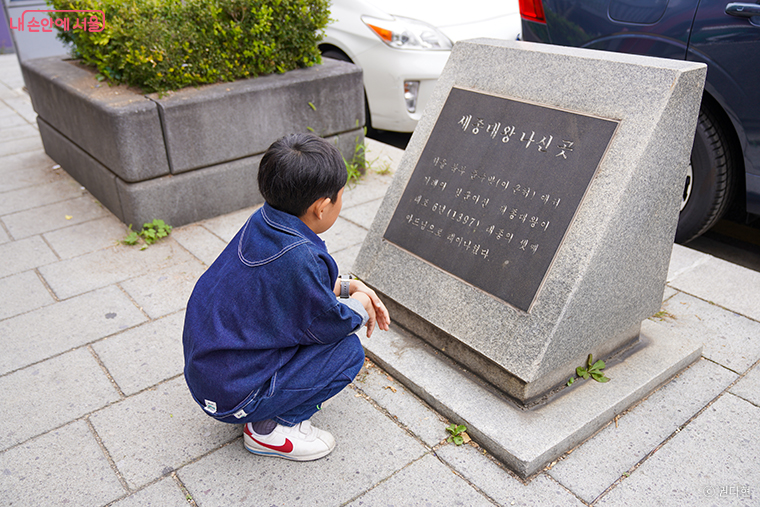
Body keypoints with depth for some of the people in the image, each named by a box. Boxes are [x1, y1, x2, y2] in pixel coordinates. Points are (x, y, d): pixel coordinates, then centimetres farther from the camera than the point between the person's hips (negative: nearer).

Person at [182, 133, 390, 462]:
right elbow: (329, 323, -17)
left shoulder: (263, 221, -5)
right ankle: (270, 428, 0)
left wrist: (347, 286, 5)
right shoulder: (298, 258, -32)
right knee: (348, 350, -9)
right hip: (230, 396, -8)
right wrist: (360, 308, 2)